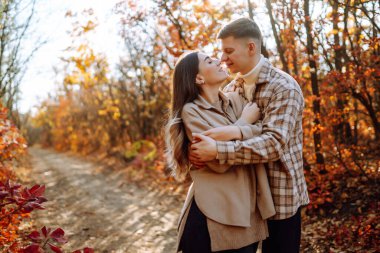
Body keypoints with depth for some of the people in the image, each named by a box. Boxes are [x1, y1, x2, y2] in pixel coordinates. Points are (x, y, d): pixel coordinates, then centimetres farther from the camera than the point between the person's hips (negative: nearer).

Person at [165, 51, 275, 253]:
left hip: (247, 210, 5)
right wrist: (244, 121, -7)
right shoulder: (191, 111, -8)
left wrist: (236, 132, -22)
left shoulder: (236, 100, 9)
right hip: (215, 215, -5)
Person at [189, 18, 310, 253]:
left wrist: (217, 151, -35)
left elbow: (274, 143, -28)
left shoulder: (284, 87, -16)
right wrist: (195, 150, -17)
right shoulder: (232, 88, 6)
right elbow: (205, 127, 7)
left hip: (279, 194, -6)